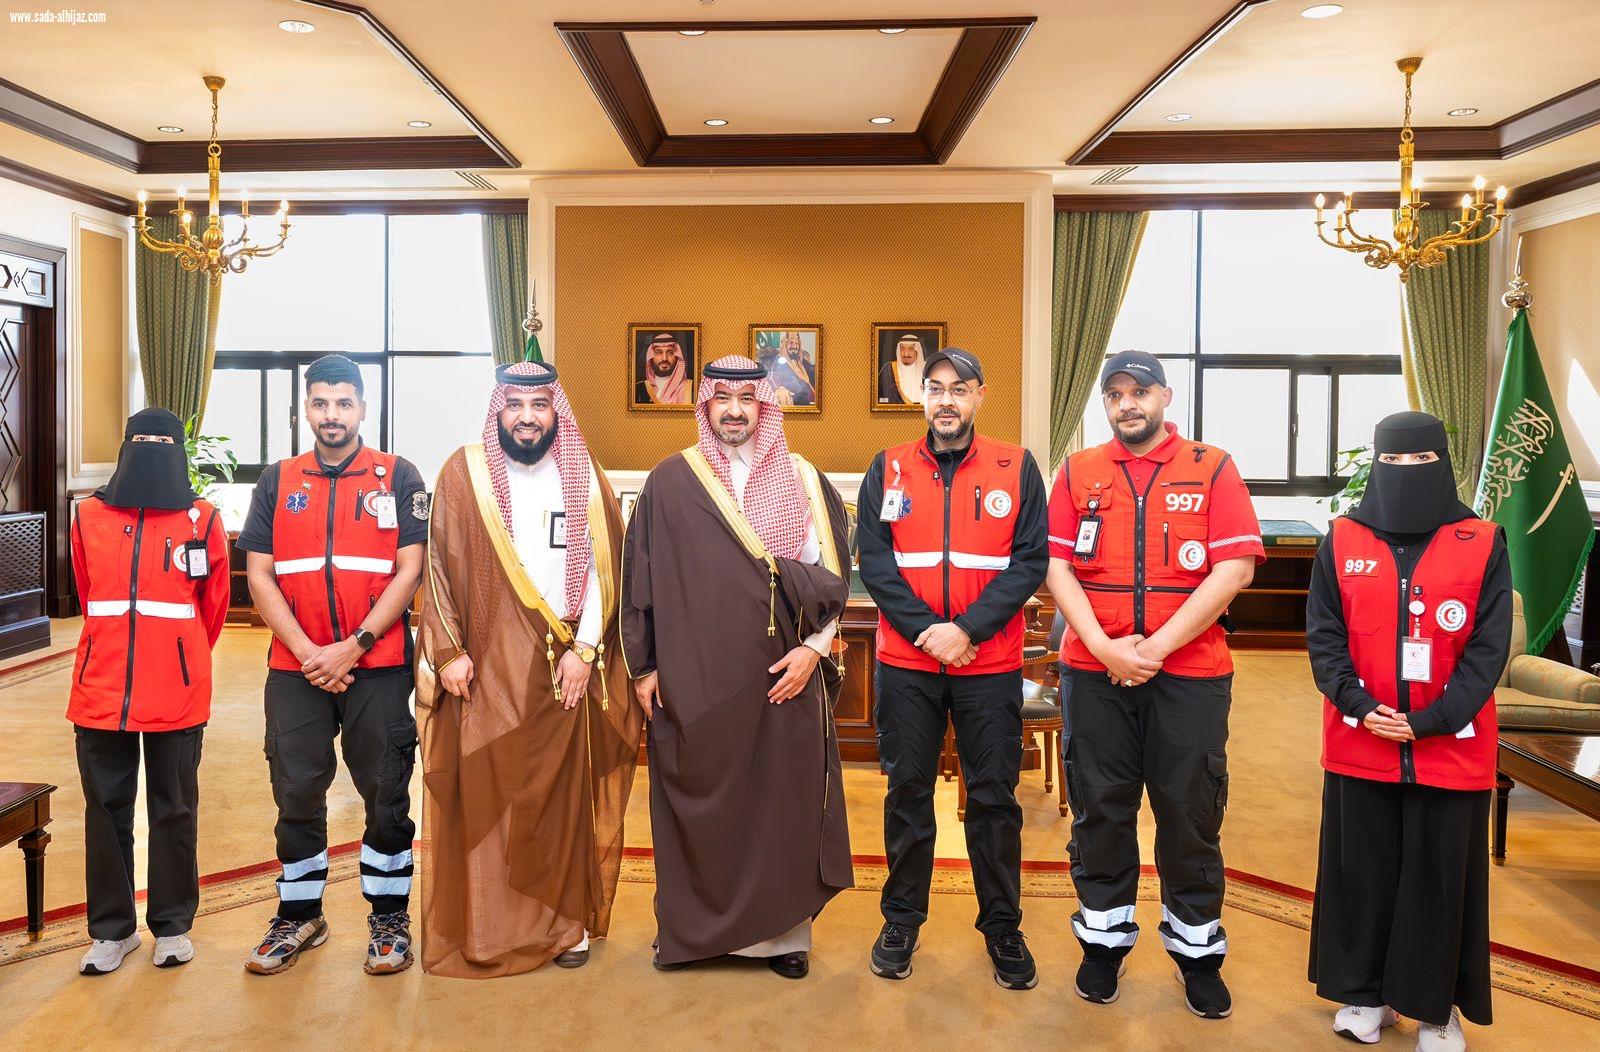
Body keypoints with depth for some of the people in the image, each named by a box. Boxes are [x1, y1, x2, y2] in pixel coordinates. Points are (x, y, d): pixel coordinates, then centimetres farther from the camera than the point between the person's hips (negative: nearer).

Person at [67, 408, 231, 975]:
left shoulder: (202, 521, -1)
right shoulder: (90, 516, 5)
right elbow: (88, 597, 16)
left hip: (177, 694, -2)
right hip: (101, 690, 2)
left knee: (174, 809, 8)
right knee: (106, 809, 9)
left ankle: (172, 925, 21)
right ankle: (112, 928, 22)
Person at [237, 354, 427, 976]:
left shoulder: (398, 478, 2)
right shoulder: (278, 481, 9)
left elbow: (409, 571, -4)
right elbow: (260, 577, 4)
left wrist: (354, 646, -12)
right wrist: (307, 652, -8)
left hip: (377, 666, -2)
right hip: (295, 669, 2)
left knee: (386, 794, 5)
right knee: (296, 794, 9)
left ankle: (389, 916, 19)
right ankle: (299, 917, 25)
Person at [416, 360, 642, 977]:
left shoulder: (584, 479, 6)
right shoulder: (464, 473, 2)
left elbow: (605, 568, 2)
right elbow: (438, 568, 1)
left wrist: (584, 650, -6)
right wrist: (448, 651, -8)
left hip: (564, 670, 1)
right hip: (485, 669, -1)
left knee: (565, 794, 6)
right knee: (482, 794, 1)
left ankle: (566, 919, 19)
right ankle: (483, 927, 13)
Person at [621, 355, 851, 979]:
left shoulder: (804, 482, 5)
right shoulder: (670, 482, 3)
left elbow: (832, 575, 4)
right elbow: (639, 576, 4)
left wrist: (813, 648, -7)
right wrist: (643, 665, 2)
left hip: (783, 677, 1)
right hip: (692, 678, 0)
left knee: (781, 799, 5)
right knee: (695, 801, 6)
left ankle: (783, 928, 19)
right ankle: (688, 926, 22)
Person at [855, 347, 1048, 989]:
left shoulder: (1017, 468, 2)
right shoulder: (888, 470, 4)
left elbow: (1030, 562, -5)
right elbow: (873, 559, -3)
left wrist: (968, 629, -15)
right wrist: (926, 629, -13)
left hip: (991, 666, -1)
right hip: (905, 664, 1)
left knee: (994, 797, 8)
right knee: (907, 792, 11)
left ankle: (1002, 928, 23)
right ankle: (902, 921, 26)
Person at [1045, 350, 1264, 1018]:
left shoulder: (1213, 469, 2)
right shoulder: (1078, 472, 7)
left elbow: (1234, 569, -7)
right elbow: (1056, 566, 0)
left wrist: (1157, 646, -13)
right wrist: (1104, 647, -12)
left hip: (1191, 672, -1)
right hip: (1095, 672, 2)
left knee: (1191, 812, 8)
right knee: (1099, 808, 10)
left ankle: (1197, 950, 25)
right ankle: (1103, 939, 27)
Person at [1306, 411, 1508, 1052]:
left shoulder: (1483, 543, 0)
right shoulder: (1343, 540, 3)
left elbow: (1489, 646, -5)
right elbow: (1323, 635, 0)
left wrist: (1434, 720, -14)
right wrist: (1359, 706, -13)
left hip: (1452, 747, -1)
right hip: (1359, 745, 1)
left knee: (1441, 876, 8)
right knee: (1361, 871, 10)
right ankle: (1367, 993, 26)